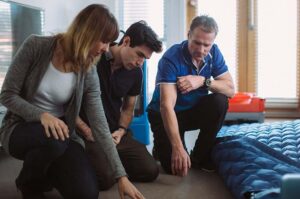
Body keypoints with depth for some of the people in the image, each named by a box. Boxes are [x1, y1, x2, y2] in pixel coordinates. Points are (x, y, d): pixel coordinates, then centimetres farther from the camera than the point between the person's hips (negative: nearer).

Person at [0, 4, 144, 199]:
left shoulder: (88, 72, -10)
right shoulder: (36, 46, -18)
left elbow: (100, 125, -10)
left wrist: (121, 176, -13)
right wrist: (42, 115, -31)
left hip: (61, 132, 3)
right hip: (20, 127, -3)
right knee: (53, 139, -38)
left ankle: (47, 173, 17)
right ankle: (29, 183, -4)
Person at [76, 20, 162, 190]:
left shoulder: (136, 73, 5)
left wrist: (121, 131, -4)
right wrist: (87, 130, -15)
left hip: (116, 133, 6)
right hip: (88, 132, -6)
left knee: (150, 171, -8)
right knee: (105, 177, -29)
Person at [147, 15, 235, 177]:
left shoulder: (214, 53, -11)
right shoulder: (171, 59, -29)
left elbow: (230, 89, -12)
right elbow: (167, 106, -37)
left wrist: (203, 81, -31)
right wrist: (178, 148, -46)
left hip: (194, 111, 5)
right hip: (165, 115, -5)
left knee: (219, 101, -26)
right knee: (175, 167, -24)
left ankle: (200, 157, -8)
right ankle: (162, 145, 13)